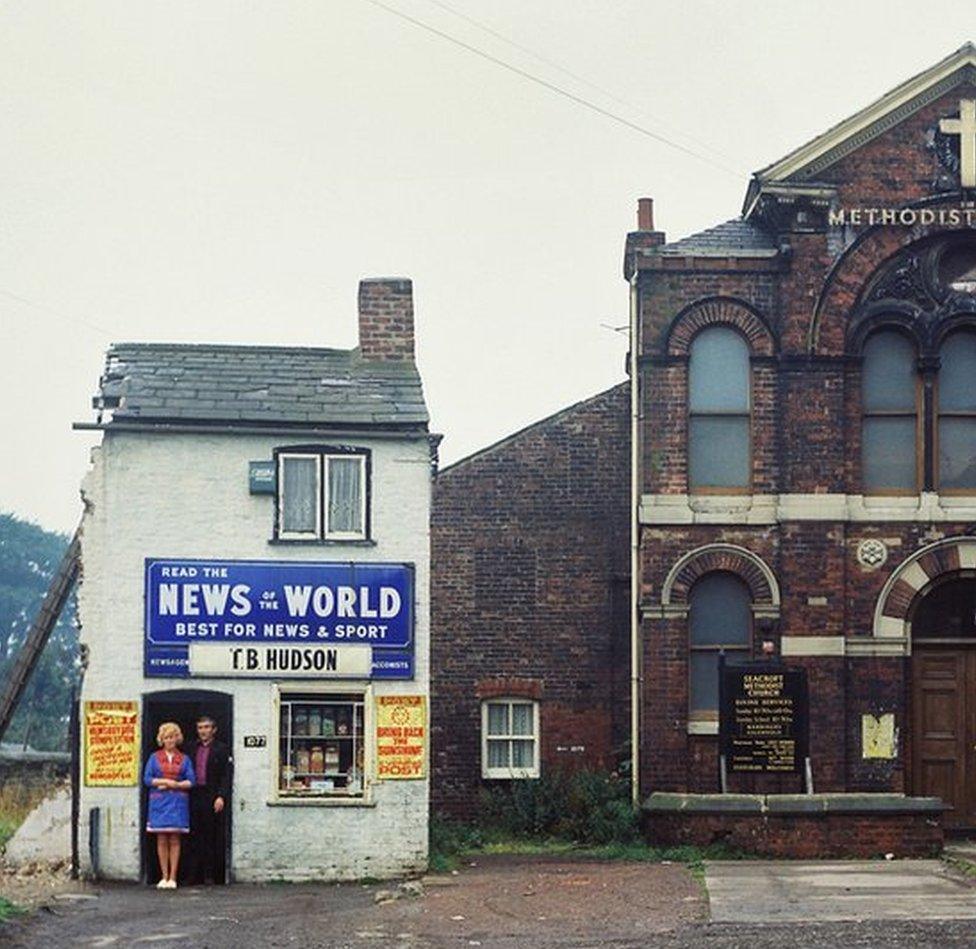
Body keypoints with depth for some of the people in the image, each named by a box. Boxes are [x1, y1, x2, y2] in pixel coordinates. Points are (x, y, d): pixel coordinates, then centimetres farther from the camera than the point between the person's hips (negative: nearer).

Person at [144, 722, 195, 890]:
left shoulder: (184, 759, 11)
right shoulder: (154, 758, 10)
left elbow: (191, 781, 2)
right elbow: (147, 779, 1)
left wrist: (176, 785, -12)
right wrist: (165, 781, -8)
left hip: (178, 802, 0)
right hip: (159, 802, 0)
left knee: (174, 840, -2)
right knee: (161, 840, -1)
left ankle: (172, 878, -1)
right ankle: (164, 877, 3)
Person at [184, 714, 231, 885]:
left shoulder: (221, 750, 3)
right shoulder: (191, 749, 14)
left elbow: (226, 776, -3)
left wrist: (221, 797, -13)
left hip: (213, 799, -3)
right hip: (194, 798, 3)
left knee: (213, 838, -1)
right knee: (195, 838, 3)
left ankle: (210, 875, 3)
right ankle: (194, 875, 6)